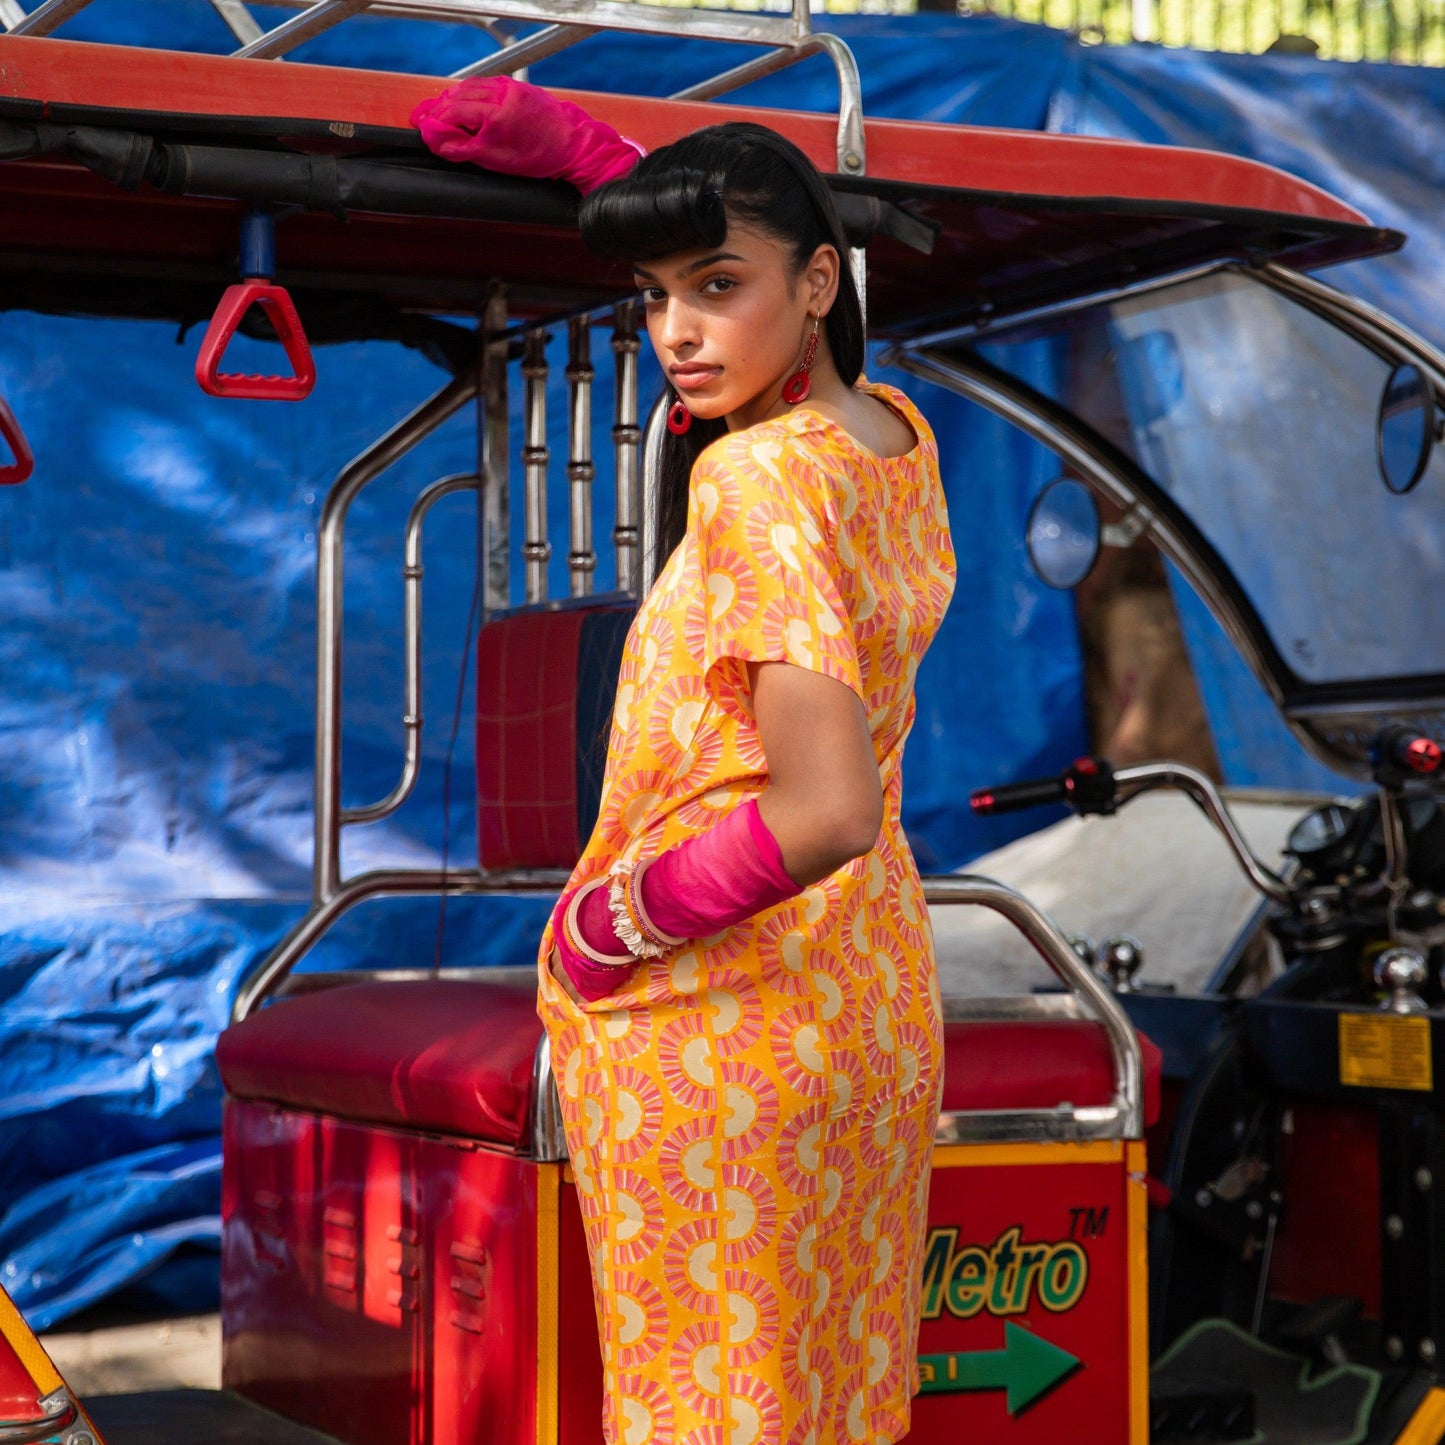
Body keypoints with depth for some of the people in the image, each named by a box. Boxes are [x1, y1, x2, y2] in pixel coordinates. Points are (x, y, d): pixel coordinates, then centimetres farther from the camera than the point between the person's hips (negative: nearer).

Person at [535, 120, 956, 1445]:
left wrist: (607, 924, -18)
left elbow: (824, 810, -31)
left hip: (713, 1025, -8)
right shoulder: (895, 432, 1)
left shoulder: (756, 479, -23)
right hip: (874, 982, 8)